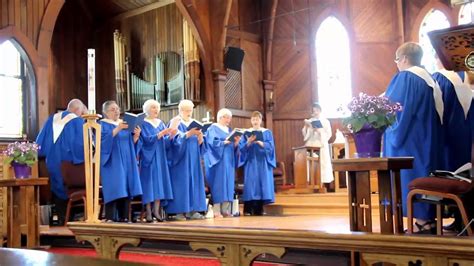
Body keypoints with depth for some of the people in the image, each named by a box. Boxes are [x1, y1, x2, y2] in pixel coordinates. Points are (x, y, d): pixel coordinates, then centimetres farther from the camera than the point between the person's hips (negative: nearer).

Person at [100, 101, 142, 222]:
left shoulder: (126, 123, 18)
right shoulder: (102, 124, 0)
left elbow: (132, 142, 14)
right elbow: (102, 140, -19)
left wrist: (136, 135, -8)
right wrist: (117, 129, -28)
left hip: (126, 162, 6)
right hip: (112, 163, -6)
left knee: (125, 188, 2)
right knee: (113, 188, -13)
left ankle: (123, 217, 6)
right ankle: (110, 217, -11)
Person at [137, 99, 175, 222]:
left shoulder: (161, 123, 13)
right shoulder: (143, 124, -3)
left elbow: (165, 142, 8)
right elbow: (148, 139, -17)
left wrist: (171, 135, -12)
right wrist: (163, 133, -23)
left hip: (160, 158, 5)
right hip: (148, 158, -5)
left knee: (160, 182, -1)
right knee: (149, 183, -7)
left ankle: (156, 210, 1)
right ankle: (148, 211, -5)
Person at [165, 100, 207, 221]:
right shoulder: (175, 122, -2)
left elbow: (199, 143, 12)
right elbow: (175, 139, -16)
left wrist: (200, 137, -9)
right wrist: (189, 134, -25)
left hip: (193, 159, 6)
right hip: (180, 159, -6)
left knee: (193, 182, 3)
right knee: (180, 183, -8)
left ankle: (191, 210, 5)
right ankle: (178, 211, -6)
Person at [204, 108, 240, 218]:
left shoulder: (229, 130, 21)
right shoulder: (213, 128, 0)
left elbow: (233, 146, 15)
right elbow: (213, 143, -14)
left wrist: (236, 142, -4)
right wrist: (225, 142, -21)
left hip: (229, 161, 7)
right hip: (218, 160, -7)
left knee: (228, 183, 3)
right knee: (217, 183, -10)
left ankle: (225, 210, 4)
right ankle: (216, 211, -10)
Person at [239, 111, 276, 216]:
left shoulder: (267, 132, 8)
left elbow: (270, 146, -5)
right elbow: (242, 148, -2)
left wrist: (259, 142, -21)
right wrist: (249, 142, -21)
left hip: (263, 162, 1)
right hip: (251, 162, -1)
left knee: (262, 183, -3)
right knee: (250, 184, -7)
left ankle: (259, 210, 3)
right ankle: (248, 210, -6)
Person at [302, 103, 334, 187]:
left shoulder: (325, 121, 8)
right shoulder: (309, 121, 12)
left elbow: (329, 134, -1)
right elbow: (305, 134, 8)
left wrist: (319, 131, -14)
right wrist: (306, 126, -8)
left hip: (321, 145, -2)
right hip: (311, 145, 2)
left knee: (323, 164, -6)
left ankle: (325, 182, -5)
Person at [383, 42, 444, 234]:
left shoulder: (405, 78, -14)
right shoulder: (428, 78, 13)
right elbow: (437, 112, 17)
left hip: (409, 138, -9)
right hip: (427, 138, 9)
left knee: (412, 175, -4)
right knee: (424, 173, 12)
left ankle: (423, 222, -3)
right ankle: (429, 219, 15)